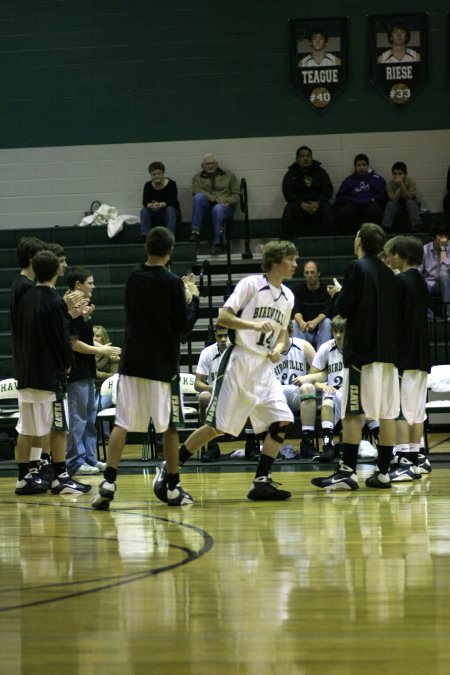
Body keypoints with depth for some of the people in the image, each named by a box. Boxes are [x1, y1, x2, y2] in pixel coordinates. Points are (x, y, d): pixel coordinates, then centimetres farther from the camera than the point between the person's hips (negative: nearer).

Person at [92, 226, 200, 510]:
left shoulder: (133, 279, 4)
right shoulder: (172, 283, -11)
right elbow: (185, 326, -9)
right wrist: (193, 297, 6)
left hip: (132, 361, 4)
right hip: (163, 364, -3)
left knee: (122, 423, 2)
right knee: (169, 426, 7)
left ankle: (108, 484, -11)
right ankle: (174, 489, 12)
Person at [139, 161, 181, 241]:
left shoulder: (171, 184, -12)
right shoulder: (148, 186, -4)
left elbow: (172, 201, -24)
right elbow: (145, 202, -16)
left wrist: (160, 205, -44)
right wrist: (151, 205, -41)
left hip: (172, 213, -2)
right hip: (155, 215, 2)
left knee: (170, 209, -34)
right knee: (144, 210, -24)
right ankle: (144, 236, -33)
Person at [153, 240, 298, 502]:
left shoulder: (288, 296, 12)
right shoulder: (251, 284, -8)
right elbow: (223, 317, -15)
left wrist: (278, 348, 2)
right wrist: (254, 325, -28)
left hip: (264, 366, 6)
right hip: (239, 361, -6)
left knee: (282, 420, -9)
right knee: (217, 426, -7)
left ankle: (262, 482, -2)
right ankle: (169, 470, 5)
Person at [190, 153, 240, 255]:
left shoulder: (229, 175, 20)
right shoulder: (198, 177, 19)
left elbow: (236, 195, 13)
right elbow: (197, 192, -2)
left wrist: (227, 200, -10)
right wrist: (214, 199, -17)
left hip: (224, 207, -1)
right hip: (206, 207, 1)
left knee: (218, 208, -38)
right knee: (199, 197, -31)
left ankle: (219, 243, -40)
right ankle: (195, 231, -34)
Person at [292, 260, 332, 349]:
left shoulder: (326, 289, -6)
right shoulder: (298, 289, -1)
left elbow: (327, 311, -20)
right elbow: (296, 311, -14)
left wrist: (315, 322, -41)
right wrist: (301, 322, -38)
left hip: (320, 331, -1)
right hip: (304, 332, 1)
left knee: (326, 321, -30)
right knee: (294, 323, -26)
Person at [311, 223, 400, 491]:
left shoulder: (357, 268, -8)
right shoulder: (390, 274, 12)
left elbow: (342, 308, -11)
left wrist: (338, 294, 9)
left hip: (362, 350, -7)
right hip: (389, 351, 7)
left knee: (352, 413, -5)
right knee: (388, 413, 5)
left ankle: (348, 472, -9)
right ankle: (384, 473, 6)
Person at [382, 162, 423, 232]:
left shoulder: (411, 182, -17)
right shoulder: (390, 183, -14)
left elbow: (409, 198, -27)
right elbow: (394, 199, -22)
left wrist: (402, 185, -36)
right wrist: (399, 187, -31)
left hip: (410, 205, -1)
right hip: (397, 205, 1)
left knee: (410, 202, -32)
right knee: (390, 204, -28)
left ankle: (417, 226, -37)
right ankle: (385, 227, -32)